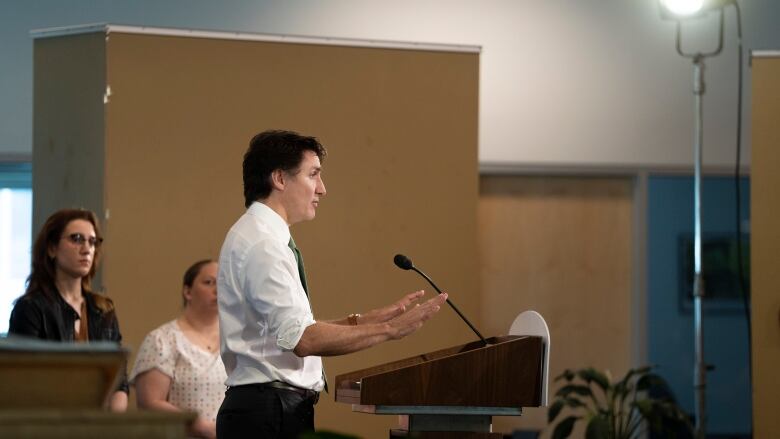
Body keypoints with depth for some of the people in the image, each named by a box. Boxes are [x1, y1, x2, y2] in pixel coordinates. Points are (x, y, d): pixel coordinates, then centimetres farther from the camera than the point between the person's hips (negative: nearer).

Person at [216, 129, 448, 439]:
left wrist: (364, 321, 11)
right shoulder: (261, 244, -14)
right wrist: (388, 330, -20)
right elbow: (301, 339, -23)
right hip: (271, 413, -10)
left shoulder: (260, 237, 17)